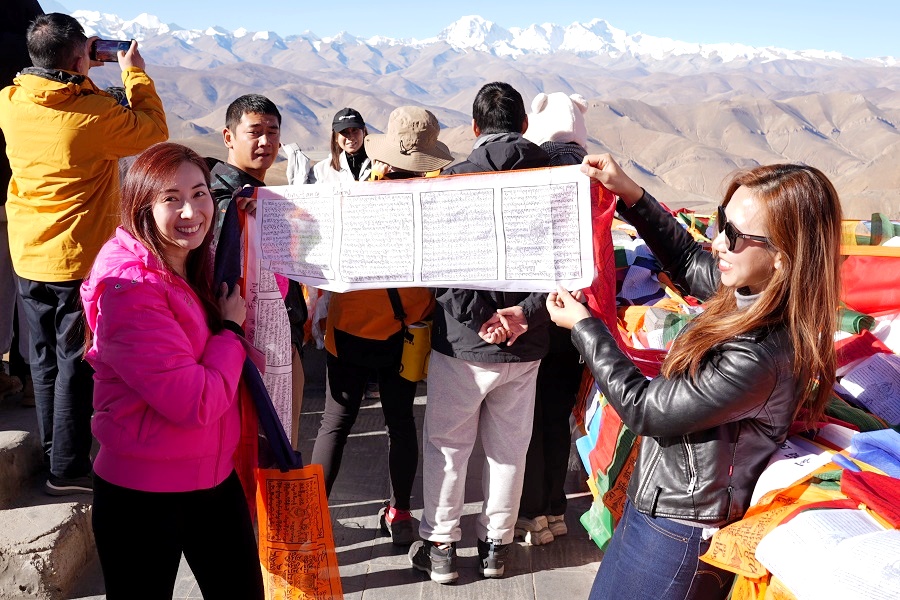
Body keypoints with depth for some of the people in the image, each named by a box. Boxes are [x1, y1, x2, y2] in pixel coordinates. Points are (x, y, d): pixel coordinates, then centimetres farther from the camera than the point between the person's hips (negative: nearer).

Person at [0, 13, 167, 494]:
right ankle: (68, 468, 13)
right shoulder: (95, 114, -20)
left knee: (45, 357, 18)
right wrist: (134, 74, 5)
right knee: (76, 363, 4)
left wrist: (80, 75, 12)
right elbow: (154, 129, -5)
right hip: (79, 259, -6)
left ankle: (52, 450, 33)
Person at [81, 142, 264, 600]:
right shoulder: (129, 289, -22)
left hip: (216, 476, 7)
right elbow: (194, 403, -26)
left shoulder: (199, 271, 3)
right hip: (142, 497, -7)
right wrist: (231, 330, -12)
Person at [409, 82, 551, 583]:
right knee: (510, 447, 16)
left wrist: (479, 319, -6)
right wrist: (527, 311, -13)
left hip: (463, 340, -3)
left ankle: (441, 548, 22)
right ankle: (497, 545, 29)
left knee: (446, 446, 13)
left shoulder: (455, 179, -11)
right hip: (526, 344, 3)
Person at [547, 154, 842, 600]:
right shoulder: (755, 291, -9)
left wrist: (582, 325, -10)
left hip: (676, 535, -8)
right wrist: (632, 196, 2)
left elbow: (642, 408, -22)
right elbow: (690, 264, 12)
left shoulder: (757, 358, -34)